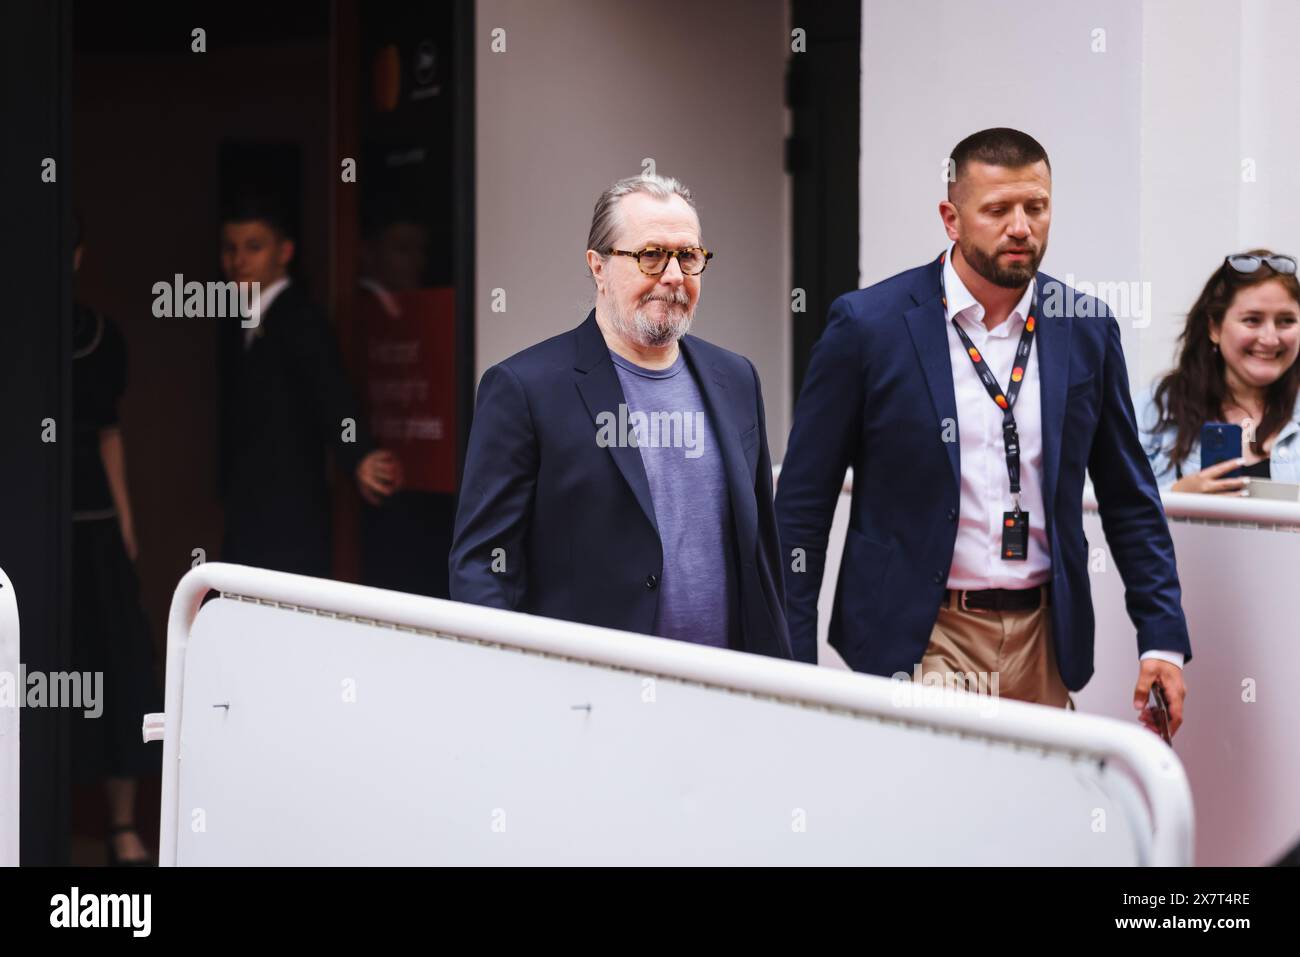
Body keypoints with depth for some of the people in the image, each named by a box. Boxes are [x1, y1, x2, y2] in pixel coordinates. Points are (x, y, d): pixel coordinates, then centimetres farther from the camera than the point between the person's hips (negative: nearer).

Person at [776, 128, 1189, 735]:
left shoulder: (1087, 331, 5)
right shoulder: (867, 324, -5)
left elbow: (1130, 501, 13)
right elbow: (802, 505, -1)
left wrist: (1163, 641, 4)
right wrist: (793, 666, -5)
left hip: (1045, 641, 4)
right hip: (917, 642, -3)